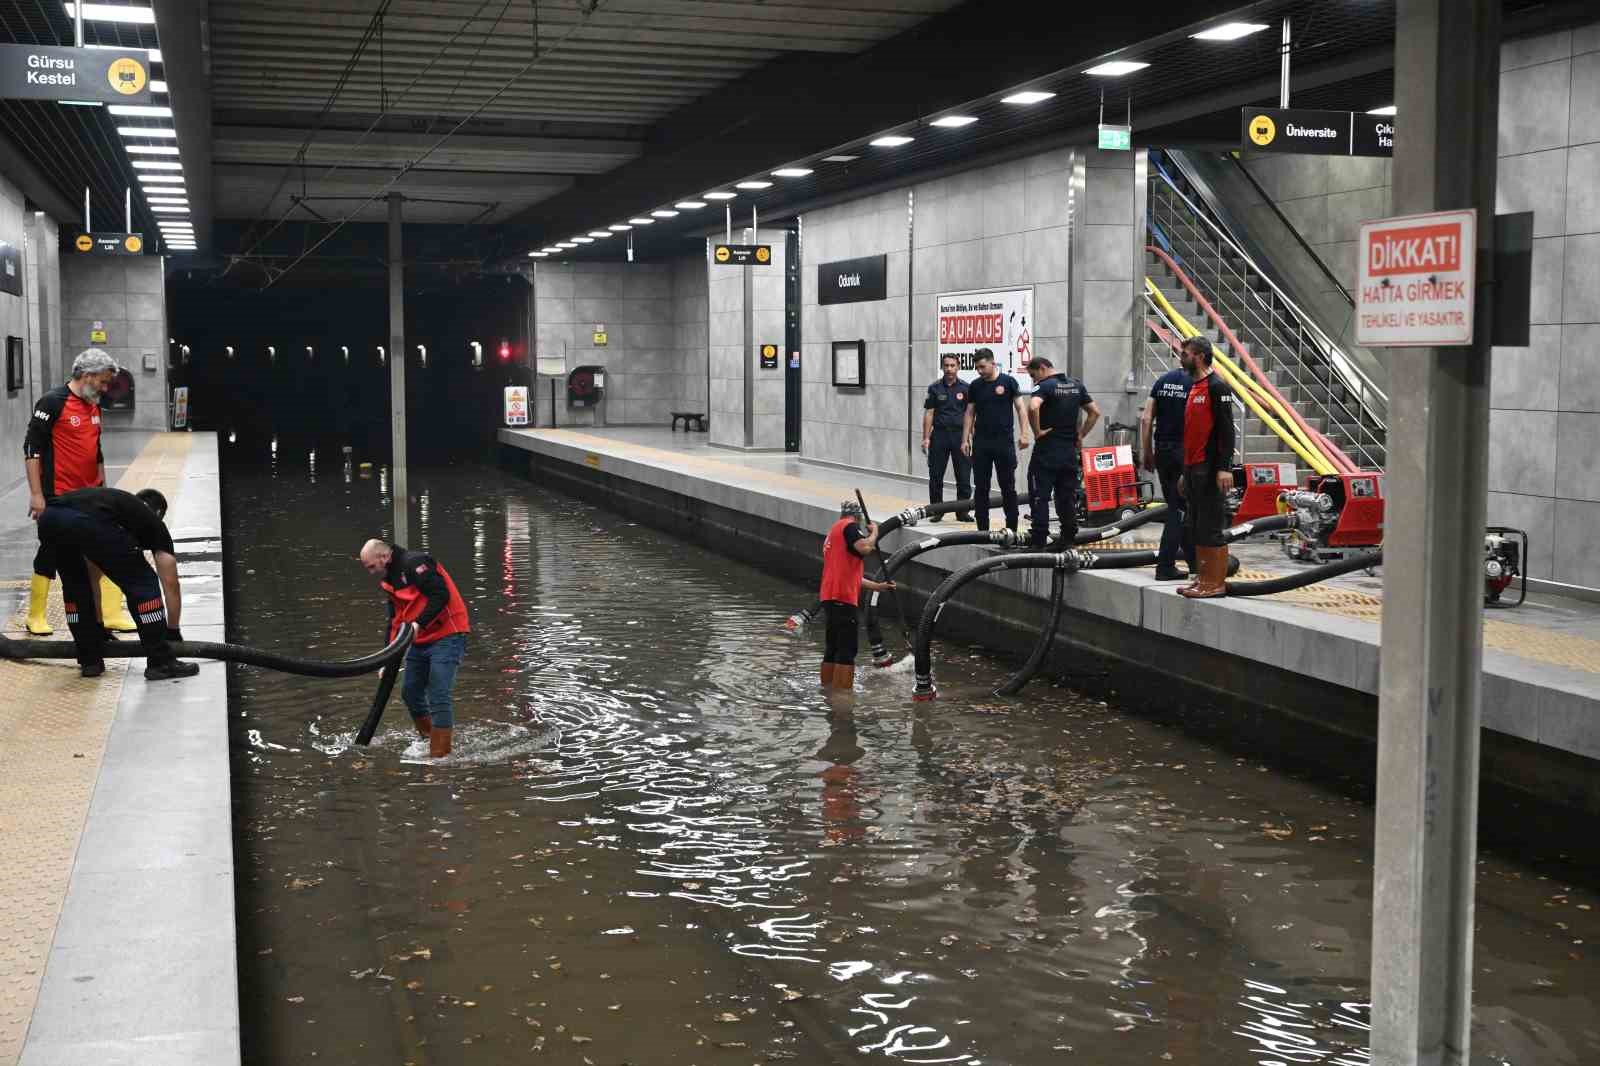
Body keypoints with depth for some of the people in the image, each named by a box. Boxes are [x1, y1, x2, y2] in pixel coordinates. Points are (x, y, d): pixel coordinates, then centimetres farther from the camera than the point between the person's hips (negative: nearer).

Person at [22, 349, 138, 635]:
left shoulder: (94, 407, 12)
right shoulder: (53, 403, -11)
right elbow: (31, 448, -13)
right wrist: (36, 495, -16)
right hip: (59, 498, -7)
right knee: (50, 555, 3)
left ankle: (111, 614, 9)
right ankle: (35, 617, 16)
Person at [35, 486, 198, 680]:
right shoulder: (153, 522, 31)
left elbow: (93, 571, 49)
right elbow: (170, 584, 30)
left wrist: (99, 627, 56)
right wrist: (173, 633, 41)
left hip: (48, 519, 6)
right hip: (87, 523, -6)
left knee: (75, 586, 32)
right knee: (142, 584, 12)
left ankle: (90, 660, 32)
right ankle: (161, 663, 13)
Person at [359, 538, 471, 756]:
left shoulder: (415, 564, -13)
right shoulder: (391, 579, 17)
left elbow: (441, 595, -23)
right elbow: (395, 622, 22)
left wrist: (419, 624, -28)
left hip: (446, 637, -10)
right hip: (420, 641, 10)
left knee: (439, 698, -12)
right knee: (410, 692, 15)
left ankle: (440, 755, -8)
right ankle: (428, 738, 30)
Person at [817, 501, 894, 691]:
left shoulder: (833, 531, 26)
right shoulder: (849, 526, -4)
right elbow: (865, 548, -23)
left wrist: (877, 586, 27)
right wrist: (874, 531, -3)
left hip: (829, 597, 10)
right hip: (843, 598, -10)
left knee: (832, 650, 15)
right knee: (847, 652, -10)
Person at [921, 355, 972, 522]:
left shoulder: (965, 388, 4)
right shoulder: (935, 388, 5)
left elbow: (969, 414, 4)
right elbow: (929, 414, 5)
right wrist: (926, 438, -1)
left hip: (960, 434, 0)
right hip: (939, 434, 0)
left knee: (964, 476, 0)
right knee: (936, 476, 3)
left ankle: (963, 511, 9)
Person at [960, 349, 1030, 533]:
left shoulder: (1008, 382, -1)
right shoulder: (975, 386, 8)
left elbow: (1020, 409, -2)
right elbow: (970, 414, 11)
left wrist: (1023, 434, -12)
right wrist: (965, 439, 4)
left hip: (1004, 442, -3)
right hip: (981, 442, 3)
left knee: (1008, 486, 1)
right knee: (980, 487, 4)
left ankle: (1011, 528, 7)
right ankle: (982, 529, 11)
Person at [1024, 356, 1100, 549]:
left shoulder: (1044, 386, -11)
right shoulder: (1076, 385, 11)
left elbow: (1033, 407, -30)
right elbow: (1095, 412, 11)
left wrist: (1037, 432, -19)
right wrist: (1080, 435, 11)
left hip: (1047, 449, -6)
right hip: (1070, 451, 6)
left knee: (1039, 497, -2)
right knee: (1068, 497, 11)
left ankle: (1039, 542, -5)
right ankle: (1068, 539, 15)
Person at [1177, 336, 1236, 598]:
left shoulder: (1217, 387, -10)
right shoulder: (1194, 388, 18)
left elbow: (1226, 429, -16)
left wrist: (1225, 467, -23)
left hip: (1210, 470, -10)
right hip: (1193, 468, 10)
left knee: (1211, 528, -7)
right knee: (1195, 528, 12)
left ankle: (1217, 583, -3)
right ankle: (1203, 579, 18)